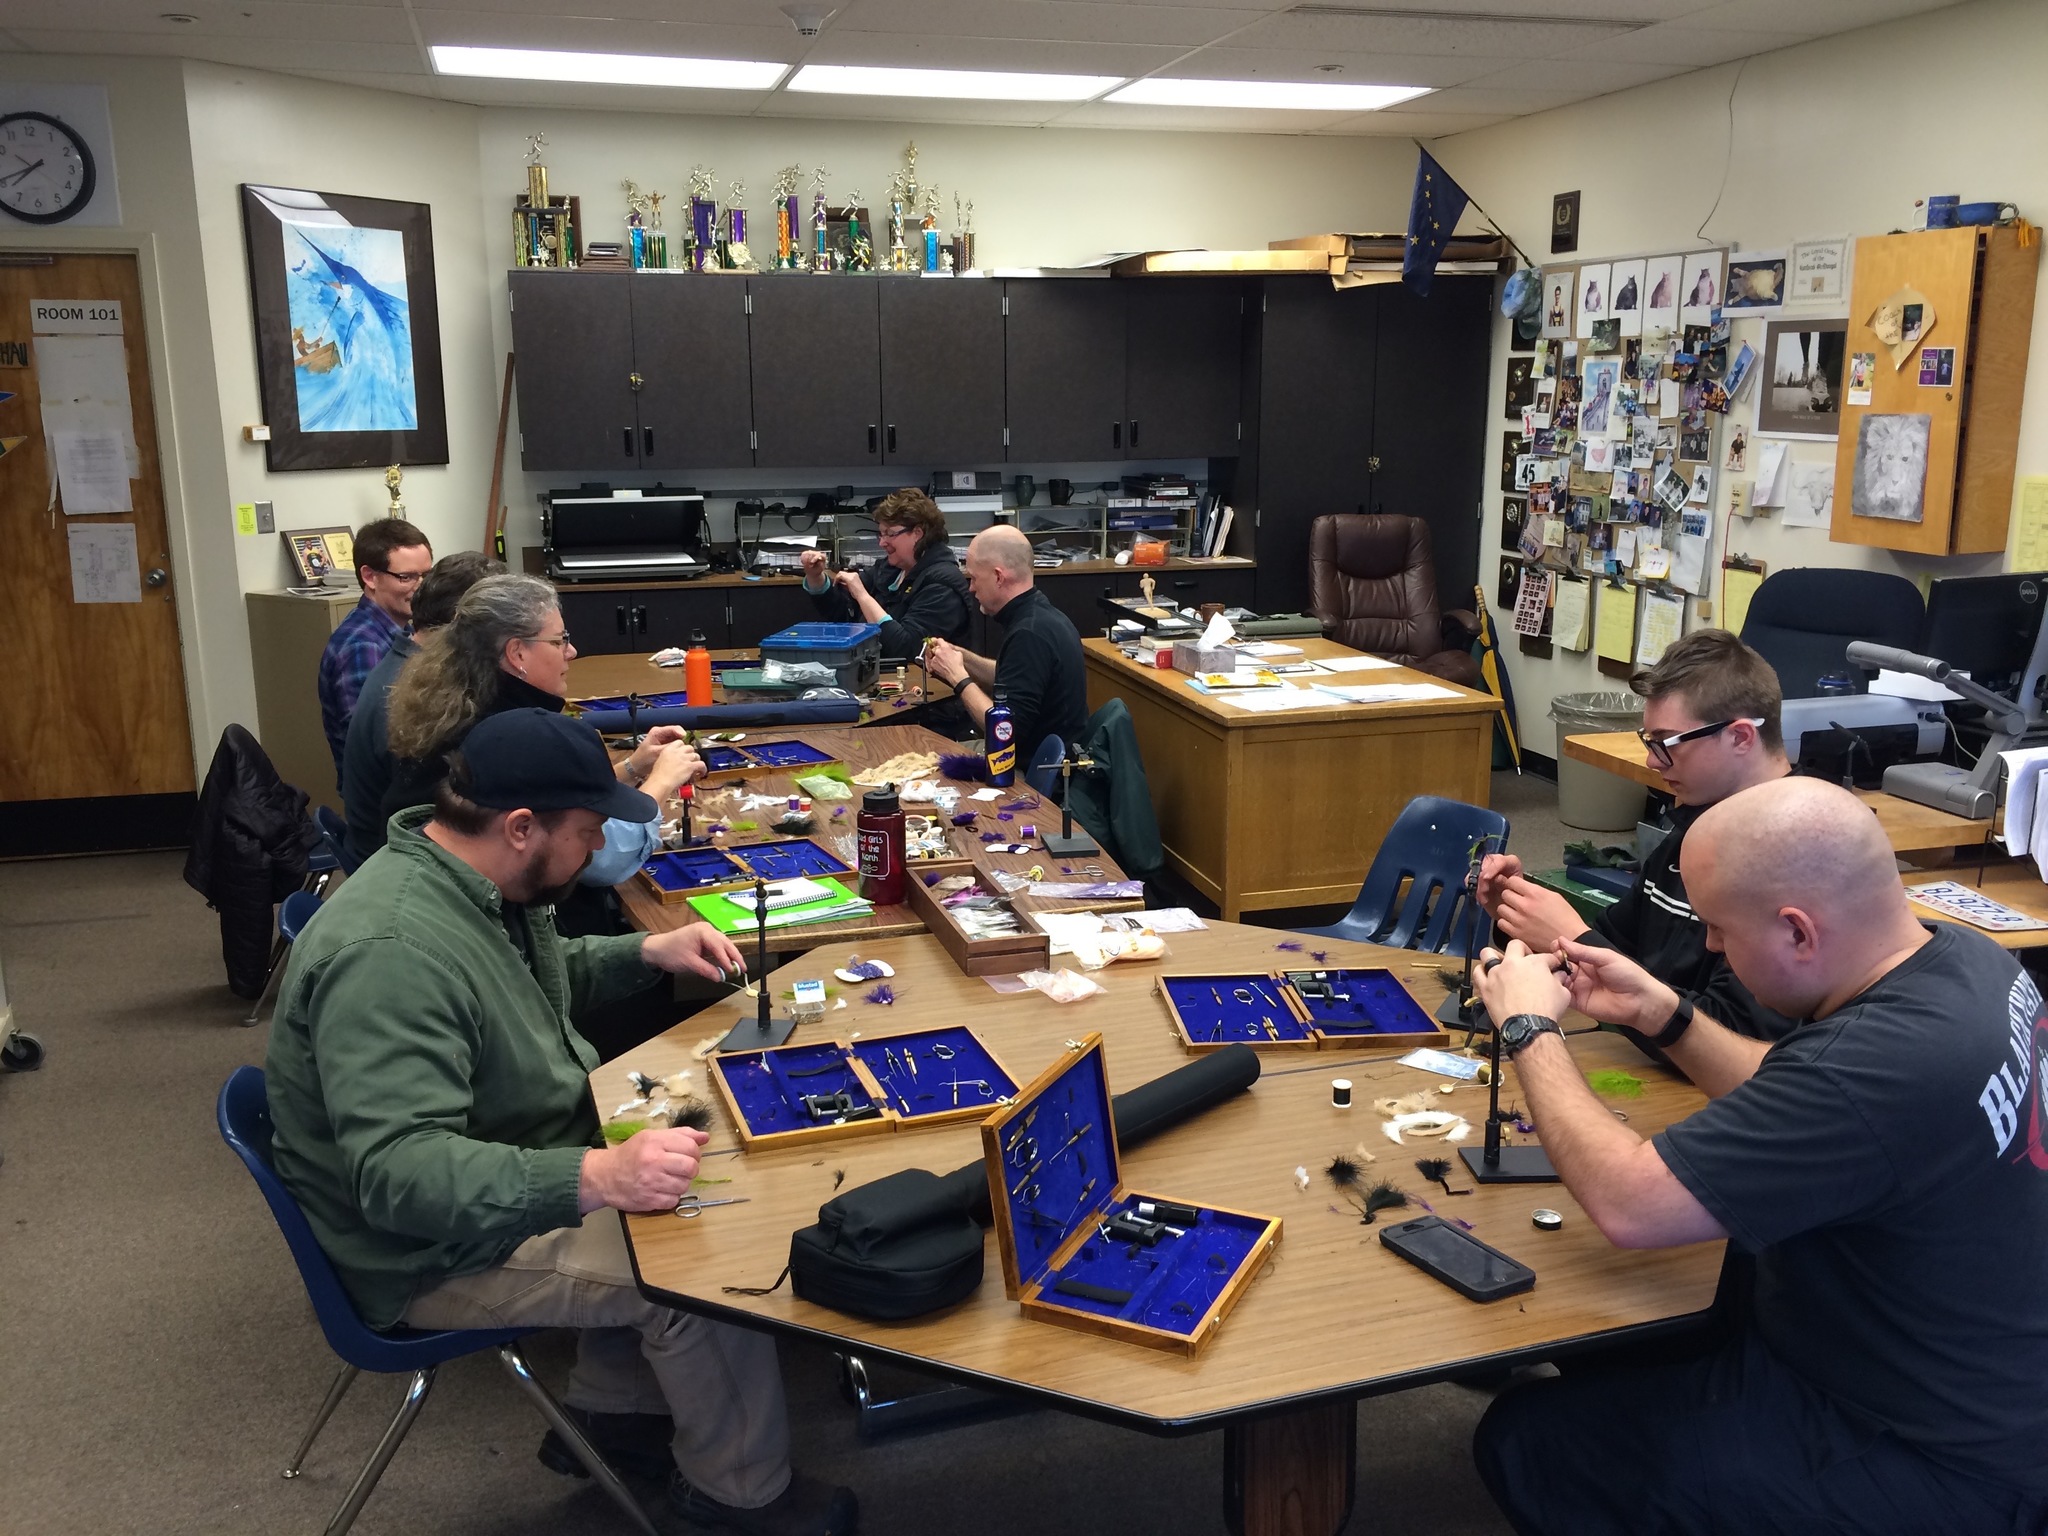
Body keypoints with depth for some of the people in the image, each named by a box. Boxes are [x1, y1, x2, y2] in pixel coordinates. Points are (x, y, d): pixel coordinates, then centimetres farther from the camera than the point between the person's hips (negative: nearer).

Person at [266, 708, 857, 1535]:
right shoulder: (388, 951, -32)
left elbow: (541, 977, 20)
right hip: (437, 1252, -10)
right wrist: (594, 1178, -48)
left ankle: (611, 1410, 22)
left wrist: (646, 952, 5)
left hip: (523, 1168, 10)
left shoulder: (477, 881, -1)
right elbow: (401, 1169, -38)